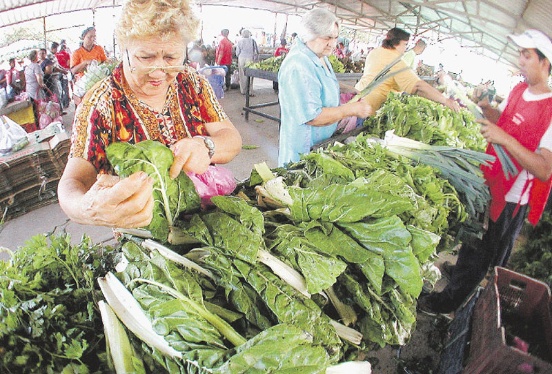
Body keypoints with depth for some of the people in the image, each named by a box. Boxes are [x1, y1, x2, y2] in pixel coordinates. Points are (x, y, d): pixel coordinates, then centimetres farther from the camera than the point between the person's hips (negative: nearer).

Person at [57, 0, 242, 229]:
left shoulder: (192, 83, -3)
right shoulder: (99, 105, -13)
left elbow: (232, 138, -4)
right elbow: (72, 181, -20)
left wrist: (205, 147, -28)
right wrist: (86, 209, -44)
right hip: (143, 237, -1)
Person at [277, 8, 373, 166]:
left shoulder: (320, 57, 8)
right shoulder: (298, 66, -25)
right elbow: (312, 117, -30)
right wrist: (351, 109, -23)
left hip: (324, 143, 10)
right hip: (303, 149, -10)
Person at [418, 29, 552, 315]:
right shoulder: (519, 90, 1)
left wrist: (505, 139, -36)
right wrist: (486, 108, 3)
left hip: (512, 199, -7)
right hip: (490, 183, 7)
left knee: (481, 256, 10)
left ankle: (447, 302, 26)